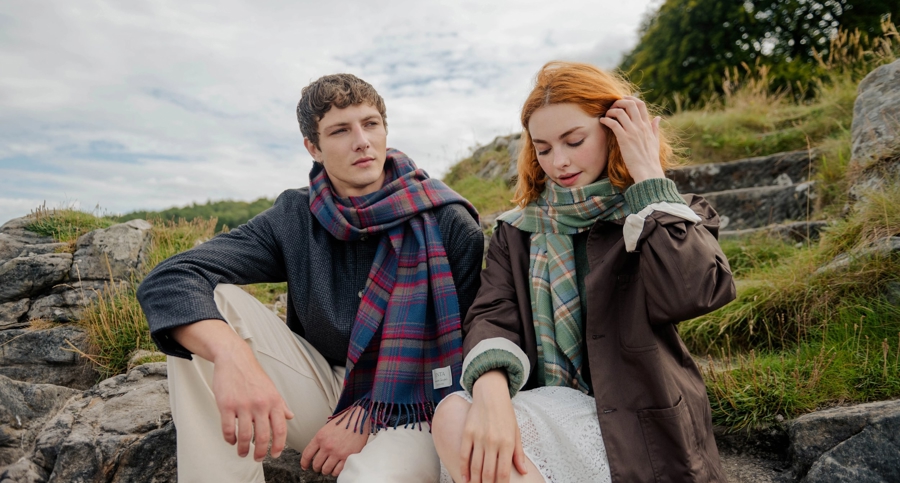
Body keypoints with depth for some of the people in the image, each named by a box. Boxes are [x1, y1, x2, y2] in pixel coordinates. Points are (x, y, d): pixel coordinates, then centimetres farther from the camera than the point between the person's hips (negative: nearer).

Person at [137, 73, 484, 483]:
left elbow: (460, 347, -10)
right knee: (204, 305, -15)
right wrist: (233, 355, -38)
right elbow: (169, 281, -16)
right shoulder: (294, 220, -4)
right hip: (324, 392, 4)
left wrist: (368, 418, -16)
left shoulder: (449, 224, -10)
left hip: (408, 410, -4)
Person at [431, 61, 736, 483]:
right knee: (455, 416, -31)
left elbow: (693, 293, -20)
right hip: (550, 409, 3)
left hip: (634, 428, -2)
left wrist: (649, 177, -12)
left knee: (457, 422, -26)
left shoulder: (668, 215, 2)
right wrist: (491, 393, -28)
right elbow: (492, 317, -6)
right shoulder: (518, 230, 10)